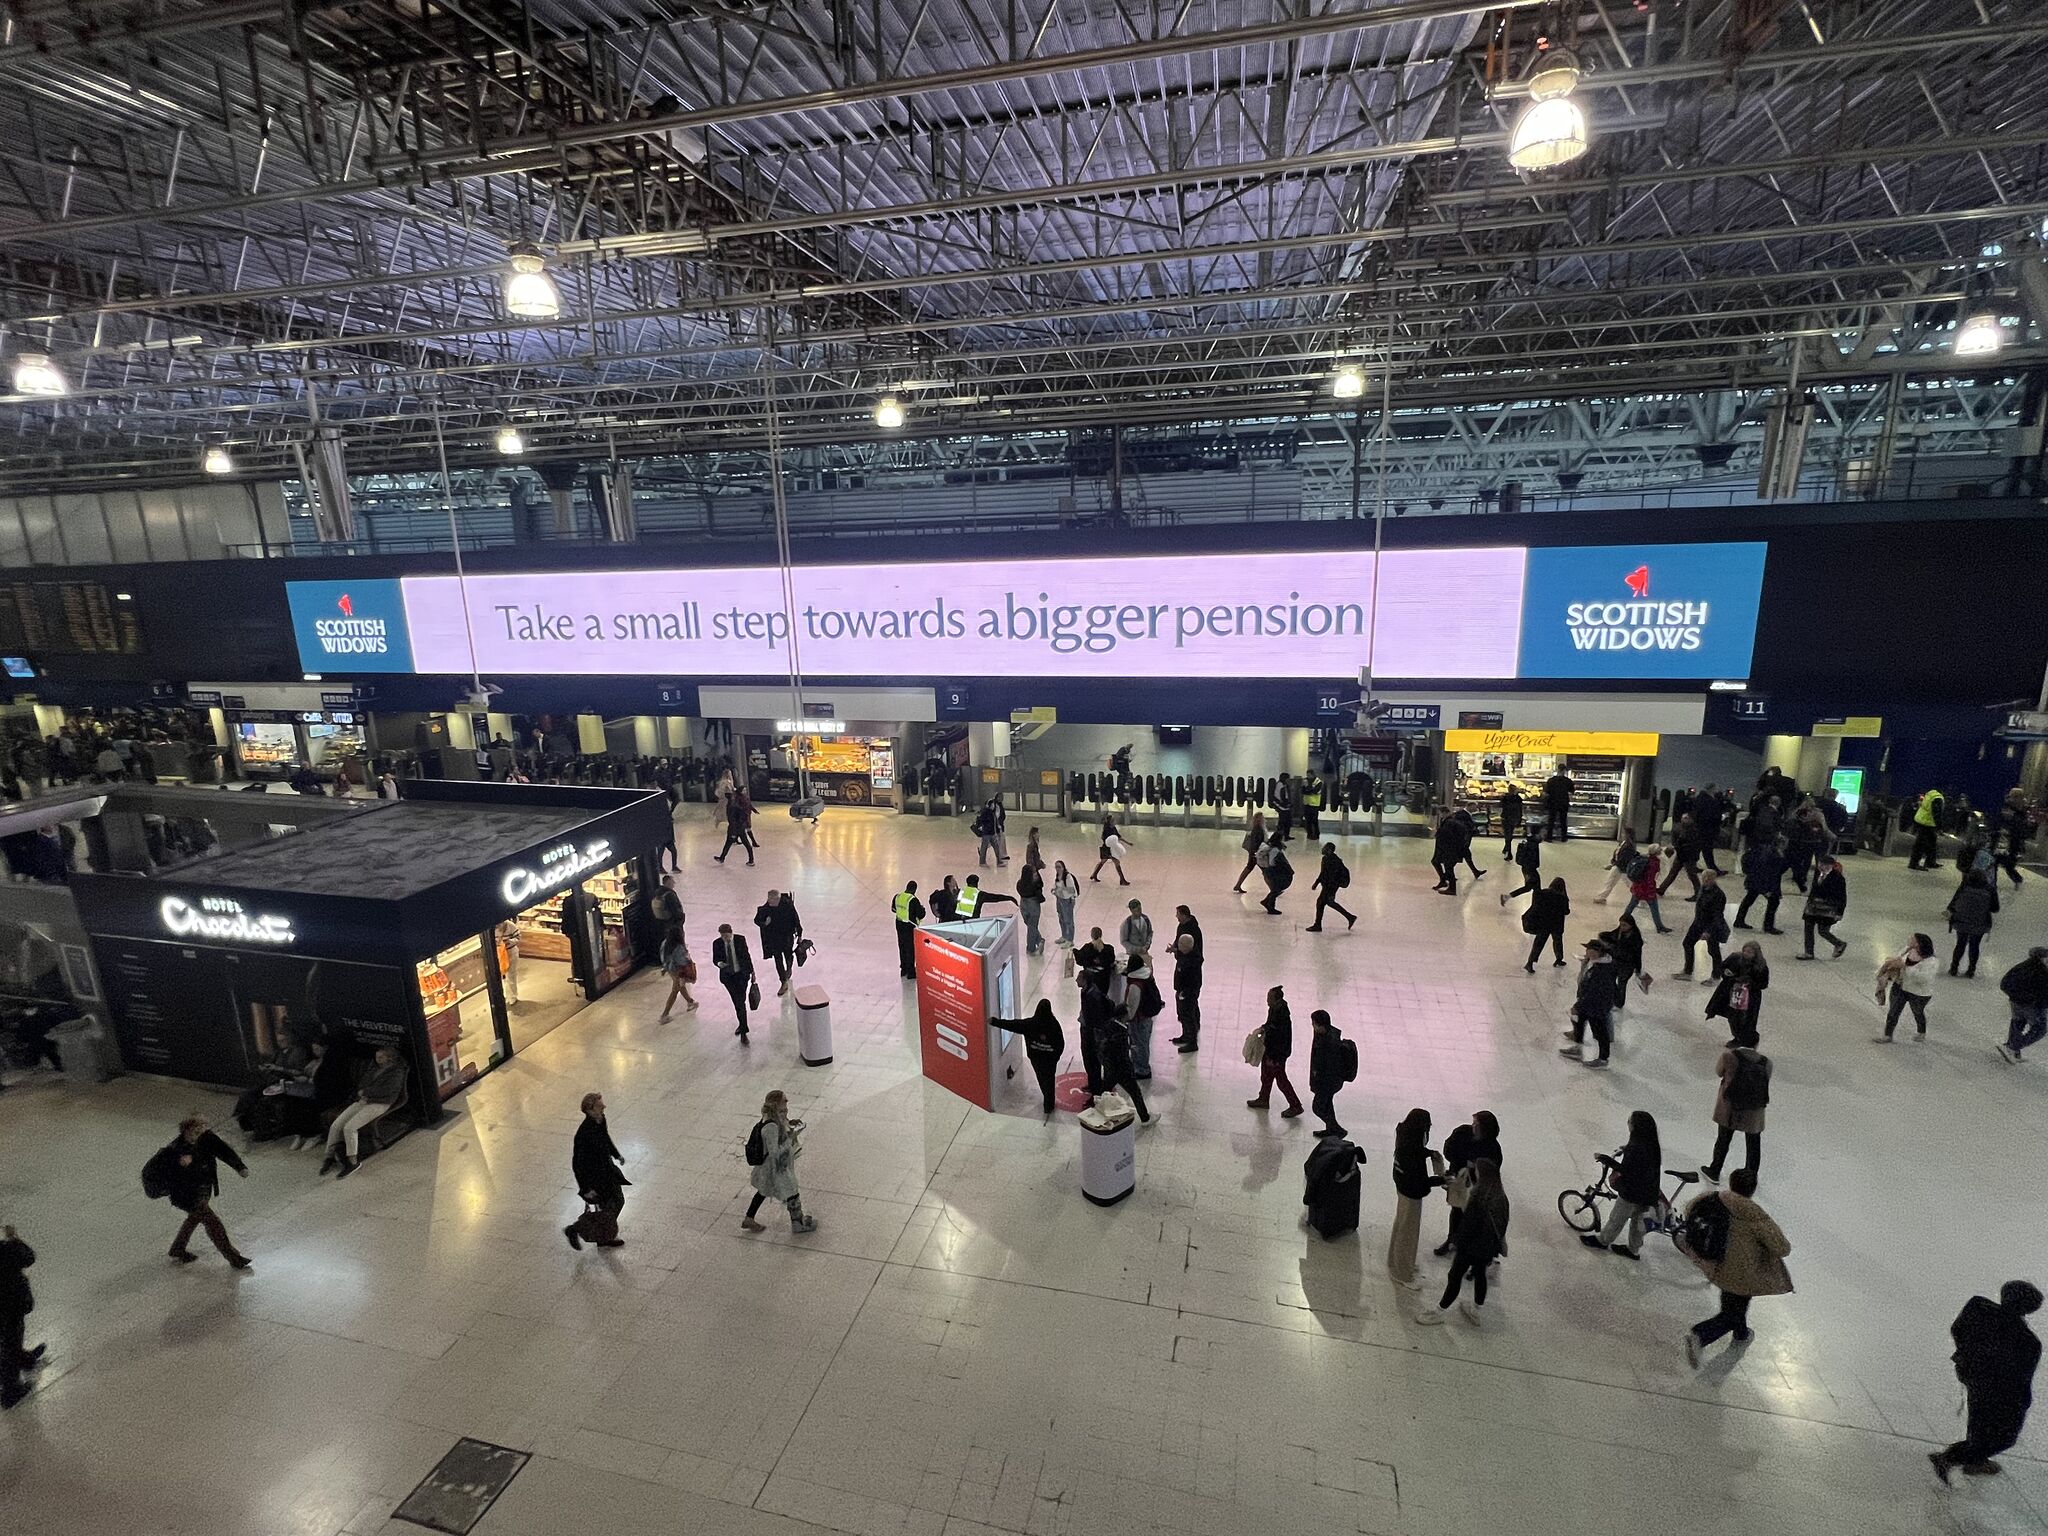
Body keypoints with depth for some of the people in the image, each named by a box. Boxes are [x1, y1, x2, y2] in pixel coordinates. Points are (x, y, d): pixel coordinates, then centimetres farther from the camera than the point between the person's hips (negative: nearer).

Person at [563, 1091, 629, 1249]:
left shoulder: (601, 1120, -9)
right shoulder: (584, 1133, -33)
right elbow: (577, 1164, -26)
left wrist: (617, 1154, 23)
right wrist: (586, 1189, -21)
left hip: (607, 1169, 8)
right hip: (595, 1178, -8)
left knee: (619, 1201, 19)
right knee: (609, 1209, 5)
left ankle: (605, 1238, 39)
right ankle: (573, 1230, 26)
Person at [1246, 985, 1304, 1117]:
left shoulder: (1283, 1016, -32)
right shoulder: (1273, 1009, -5)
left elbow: (1281, 1041, -26)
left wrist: (1273, 1058, -21)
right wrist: (1264, 1028, 0)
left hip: (1278, 1053, -9)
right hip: (1269, 1048, 9)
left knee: (1281, 1079, 6)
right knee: (1265, 1075, 23)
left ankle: (1295, 1106, 21)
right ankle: (1263, 1099, 42)